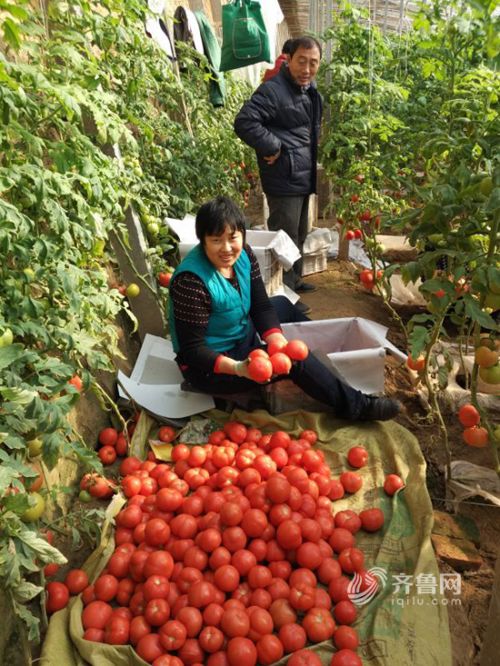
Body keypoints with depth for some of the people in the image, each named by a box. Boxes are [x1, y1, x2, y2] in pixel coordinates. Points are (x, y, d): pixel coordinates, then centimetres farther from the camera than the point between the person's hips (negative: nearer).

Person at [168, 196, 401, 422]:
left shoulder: (243, 255, -10)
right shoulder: (190, 282, -32)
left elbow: (261, 306, -8)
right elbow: (192, 349, -28)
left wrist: (278, 342, -25)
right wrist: (237, 368, -41)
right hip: (211, 366, -8)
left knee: (282, 304, 19)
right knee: (296, 361, -18)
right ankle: (355, 406, 1)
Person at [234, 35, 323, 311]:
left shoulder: (310, 90, 14)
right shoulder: (273, 90, -16)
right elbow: (244, 122, -27)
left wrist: (314, 154, 15)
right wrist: (273, 147, -23)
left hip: (304, 178, 10)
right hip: (284, 180, -10)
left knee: (299, 235, 19)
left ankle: (295, 281, 35)